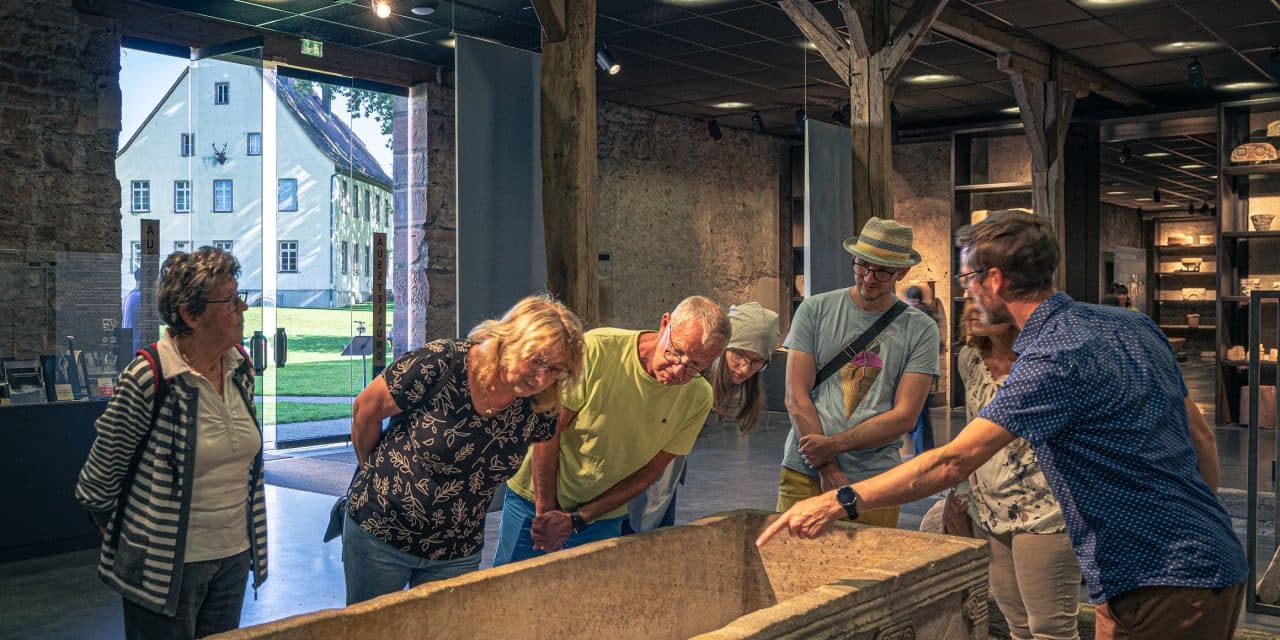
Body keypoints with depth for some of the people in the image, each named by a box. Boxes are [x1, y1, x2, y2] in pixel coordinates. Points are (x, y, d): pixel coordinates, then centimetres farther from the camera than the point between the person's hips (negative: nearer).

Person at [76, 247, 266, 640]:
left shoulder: (240, 368, 1)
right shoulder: (148, 379, -19)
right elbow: (102, 468, -9)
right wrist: (118, 539, 2)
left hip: (233, 558, 6)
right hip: (166, 564, -6)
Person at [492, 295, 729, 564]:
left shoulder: (698, 399, -12)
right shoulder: (597, 350, -22)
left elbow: (649, 472, -7)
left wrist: (576, 519, -13)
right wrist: (545, 511, -13)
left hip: (604, 519, 2)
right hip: (537, 502, -2)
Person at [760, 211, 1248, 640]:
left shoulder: (1053, 358, -20)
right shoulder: (1134, 326, 7)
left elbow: (954, 461, -26)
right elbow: (1200, 434, 14)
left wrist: (841, 502, -24)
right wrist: (1203, 521, 25)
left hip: (1158, 588, -9)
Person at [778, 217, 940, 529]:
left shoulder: (920, 329, 1)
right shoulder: (815, 310, 3)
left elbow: (904, 417, -4)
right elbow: (796, 398, -2)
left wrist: (833, 445, -13)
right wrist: (828, 469, -10)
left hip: (873, 480, 0)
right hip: (804, 473, 1)